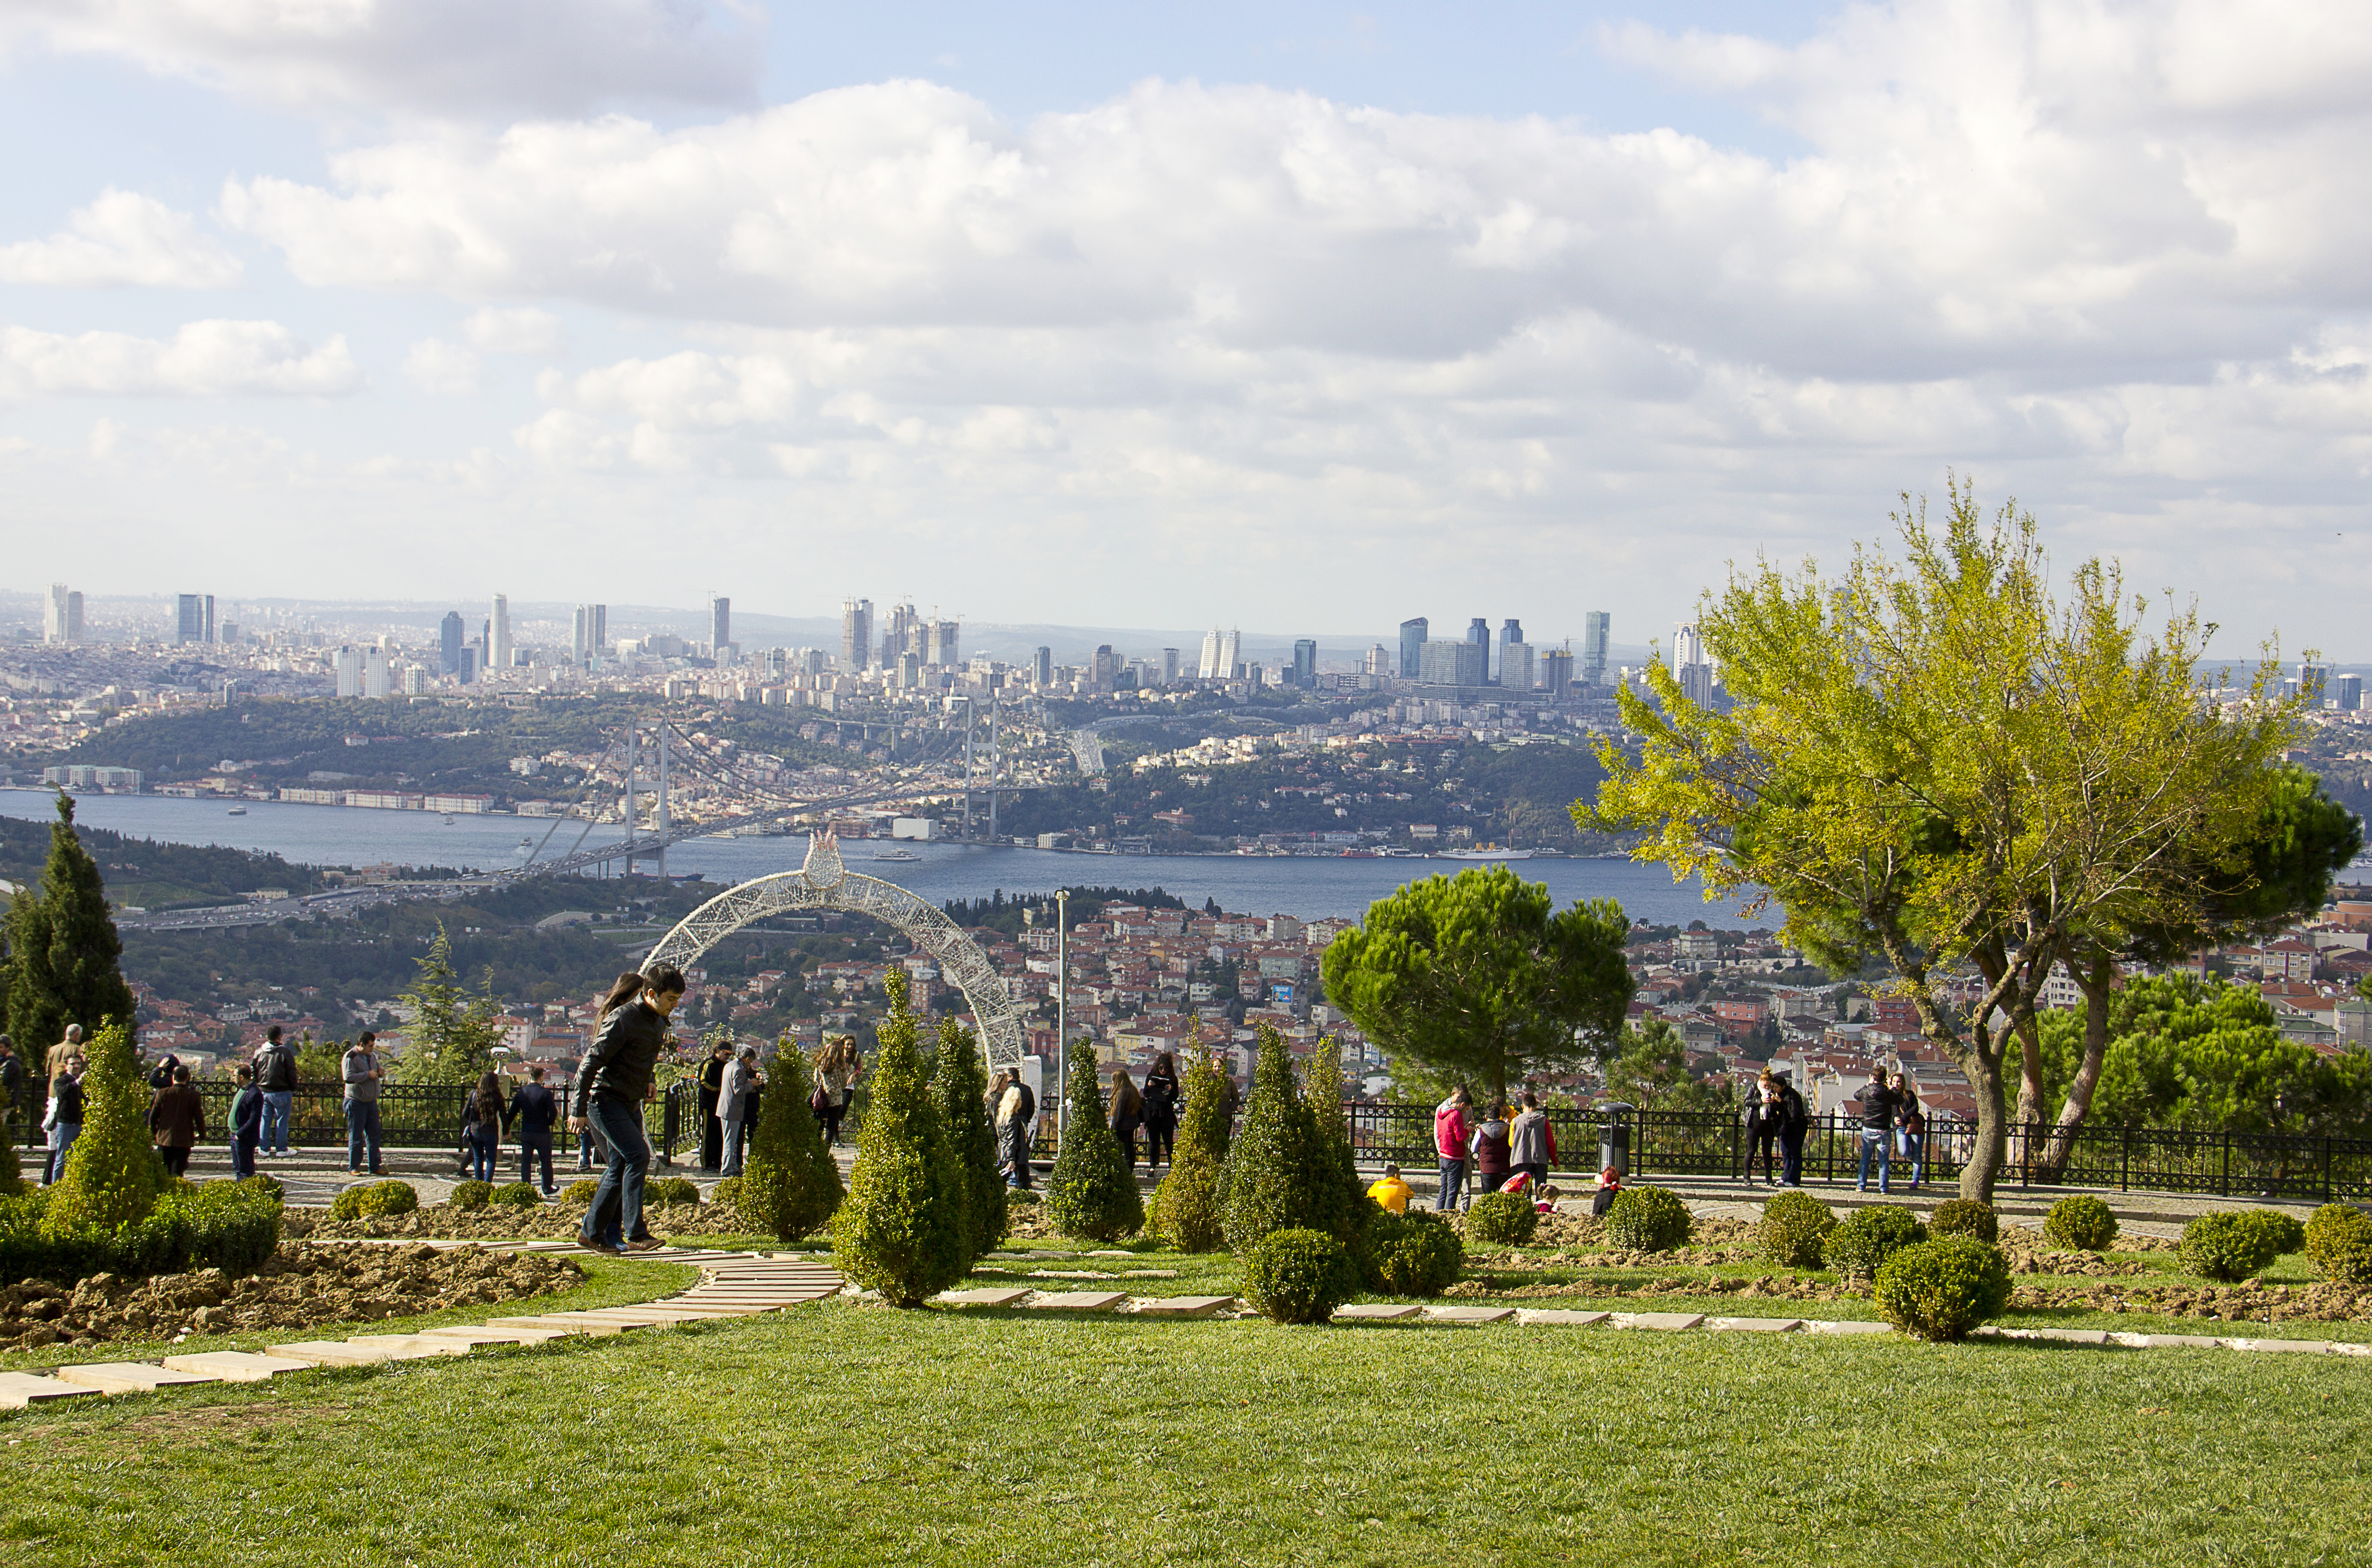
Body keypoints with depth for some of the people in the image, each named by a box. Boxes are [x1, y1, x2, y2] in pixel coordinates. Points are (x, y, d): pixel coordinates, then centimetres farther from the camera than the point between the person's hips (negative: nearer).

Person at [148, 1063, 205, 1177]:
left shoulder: (162, 1093, -3)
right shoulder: (193, 1095, -6)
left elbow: (153, 1116, 3)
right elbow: (199, 1118, -3)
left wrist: (153, 1133, 19)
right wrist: (202, 1135, 14)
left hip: (164, 1139, 1)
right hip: (184, 1141, -1)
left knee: (164, 1173, 11)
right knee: (178, 1173, 0)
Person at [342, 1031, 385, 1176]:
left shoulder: (372, 1056, 12)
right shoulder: (350, 1058, -13)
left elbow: (376, 1069, 28)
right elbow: (348, 1077, -25)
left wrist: (380, 1072, 4)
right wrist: (368, 1075, -23)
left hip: (372, 1101, 7)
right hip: (357, 1102, -7)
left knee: (374, 1135, 9)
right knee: (356, 1137, -2)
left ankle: (375, 1167, 15)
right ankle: (353, 1168, 3)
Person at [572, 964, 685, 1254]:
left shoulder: (659, 1020, 9)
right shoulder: (622, 1019, -19)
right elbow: (592, 1062, -18)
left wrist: (647, 1083, 4)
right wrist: (580, 1110, -17)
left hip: (630, 1104, 9)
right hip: (605, 1100, -9)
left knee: (620, 1168, 10)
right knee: (638, 1155, -19)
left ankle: (592, 1234, 18)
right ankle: (635, 1234, -19)